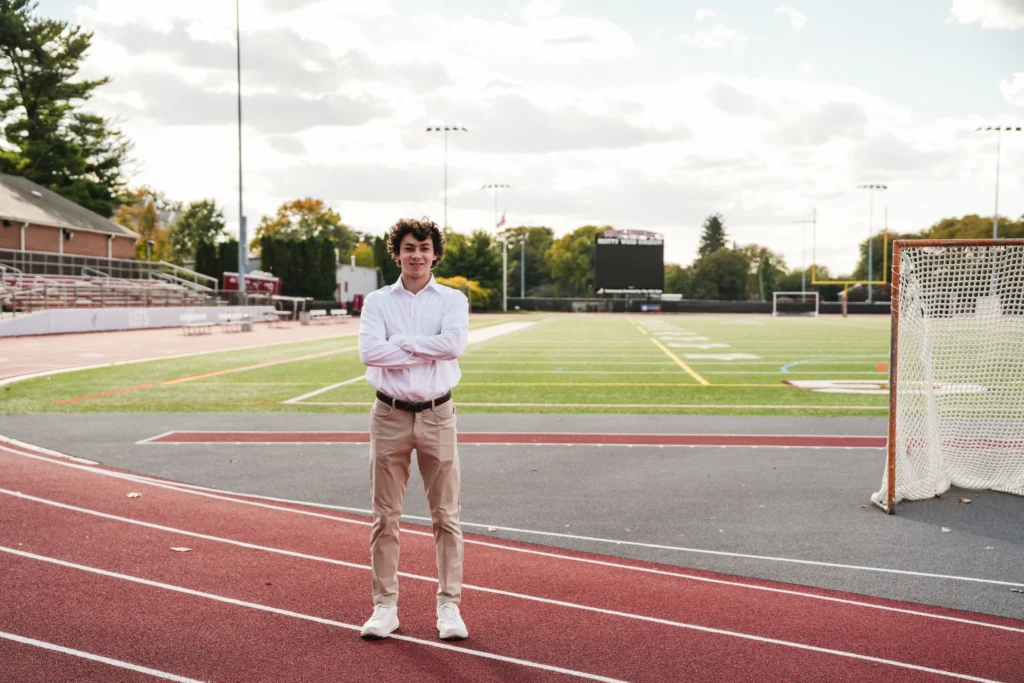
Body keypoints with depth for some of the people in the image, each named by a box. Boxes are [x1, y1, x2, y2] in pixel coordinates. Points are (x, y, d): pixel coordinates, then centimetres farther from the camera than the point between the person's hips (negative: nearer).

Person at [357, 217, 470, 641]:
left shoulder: (452, 300, 4)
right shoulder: (377, 301, 5)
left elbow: (454, 344, -16)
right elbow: (369, 351, -14)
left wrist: (400, 343, -11)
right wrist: (428, 351, -13)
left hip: (436, 415, 0)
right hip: (390, 415, 1)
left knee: (446, 515, 3)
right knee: (385, 516, 5)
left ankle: (449, 606, 12)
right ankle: (385, 606, 15)